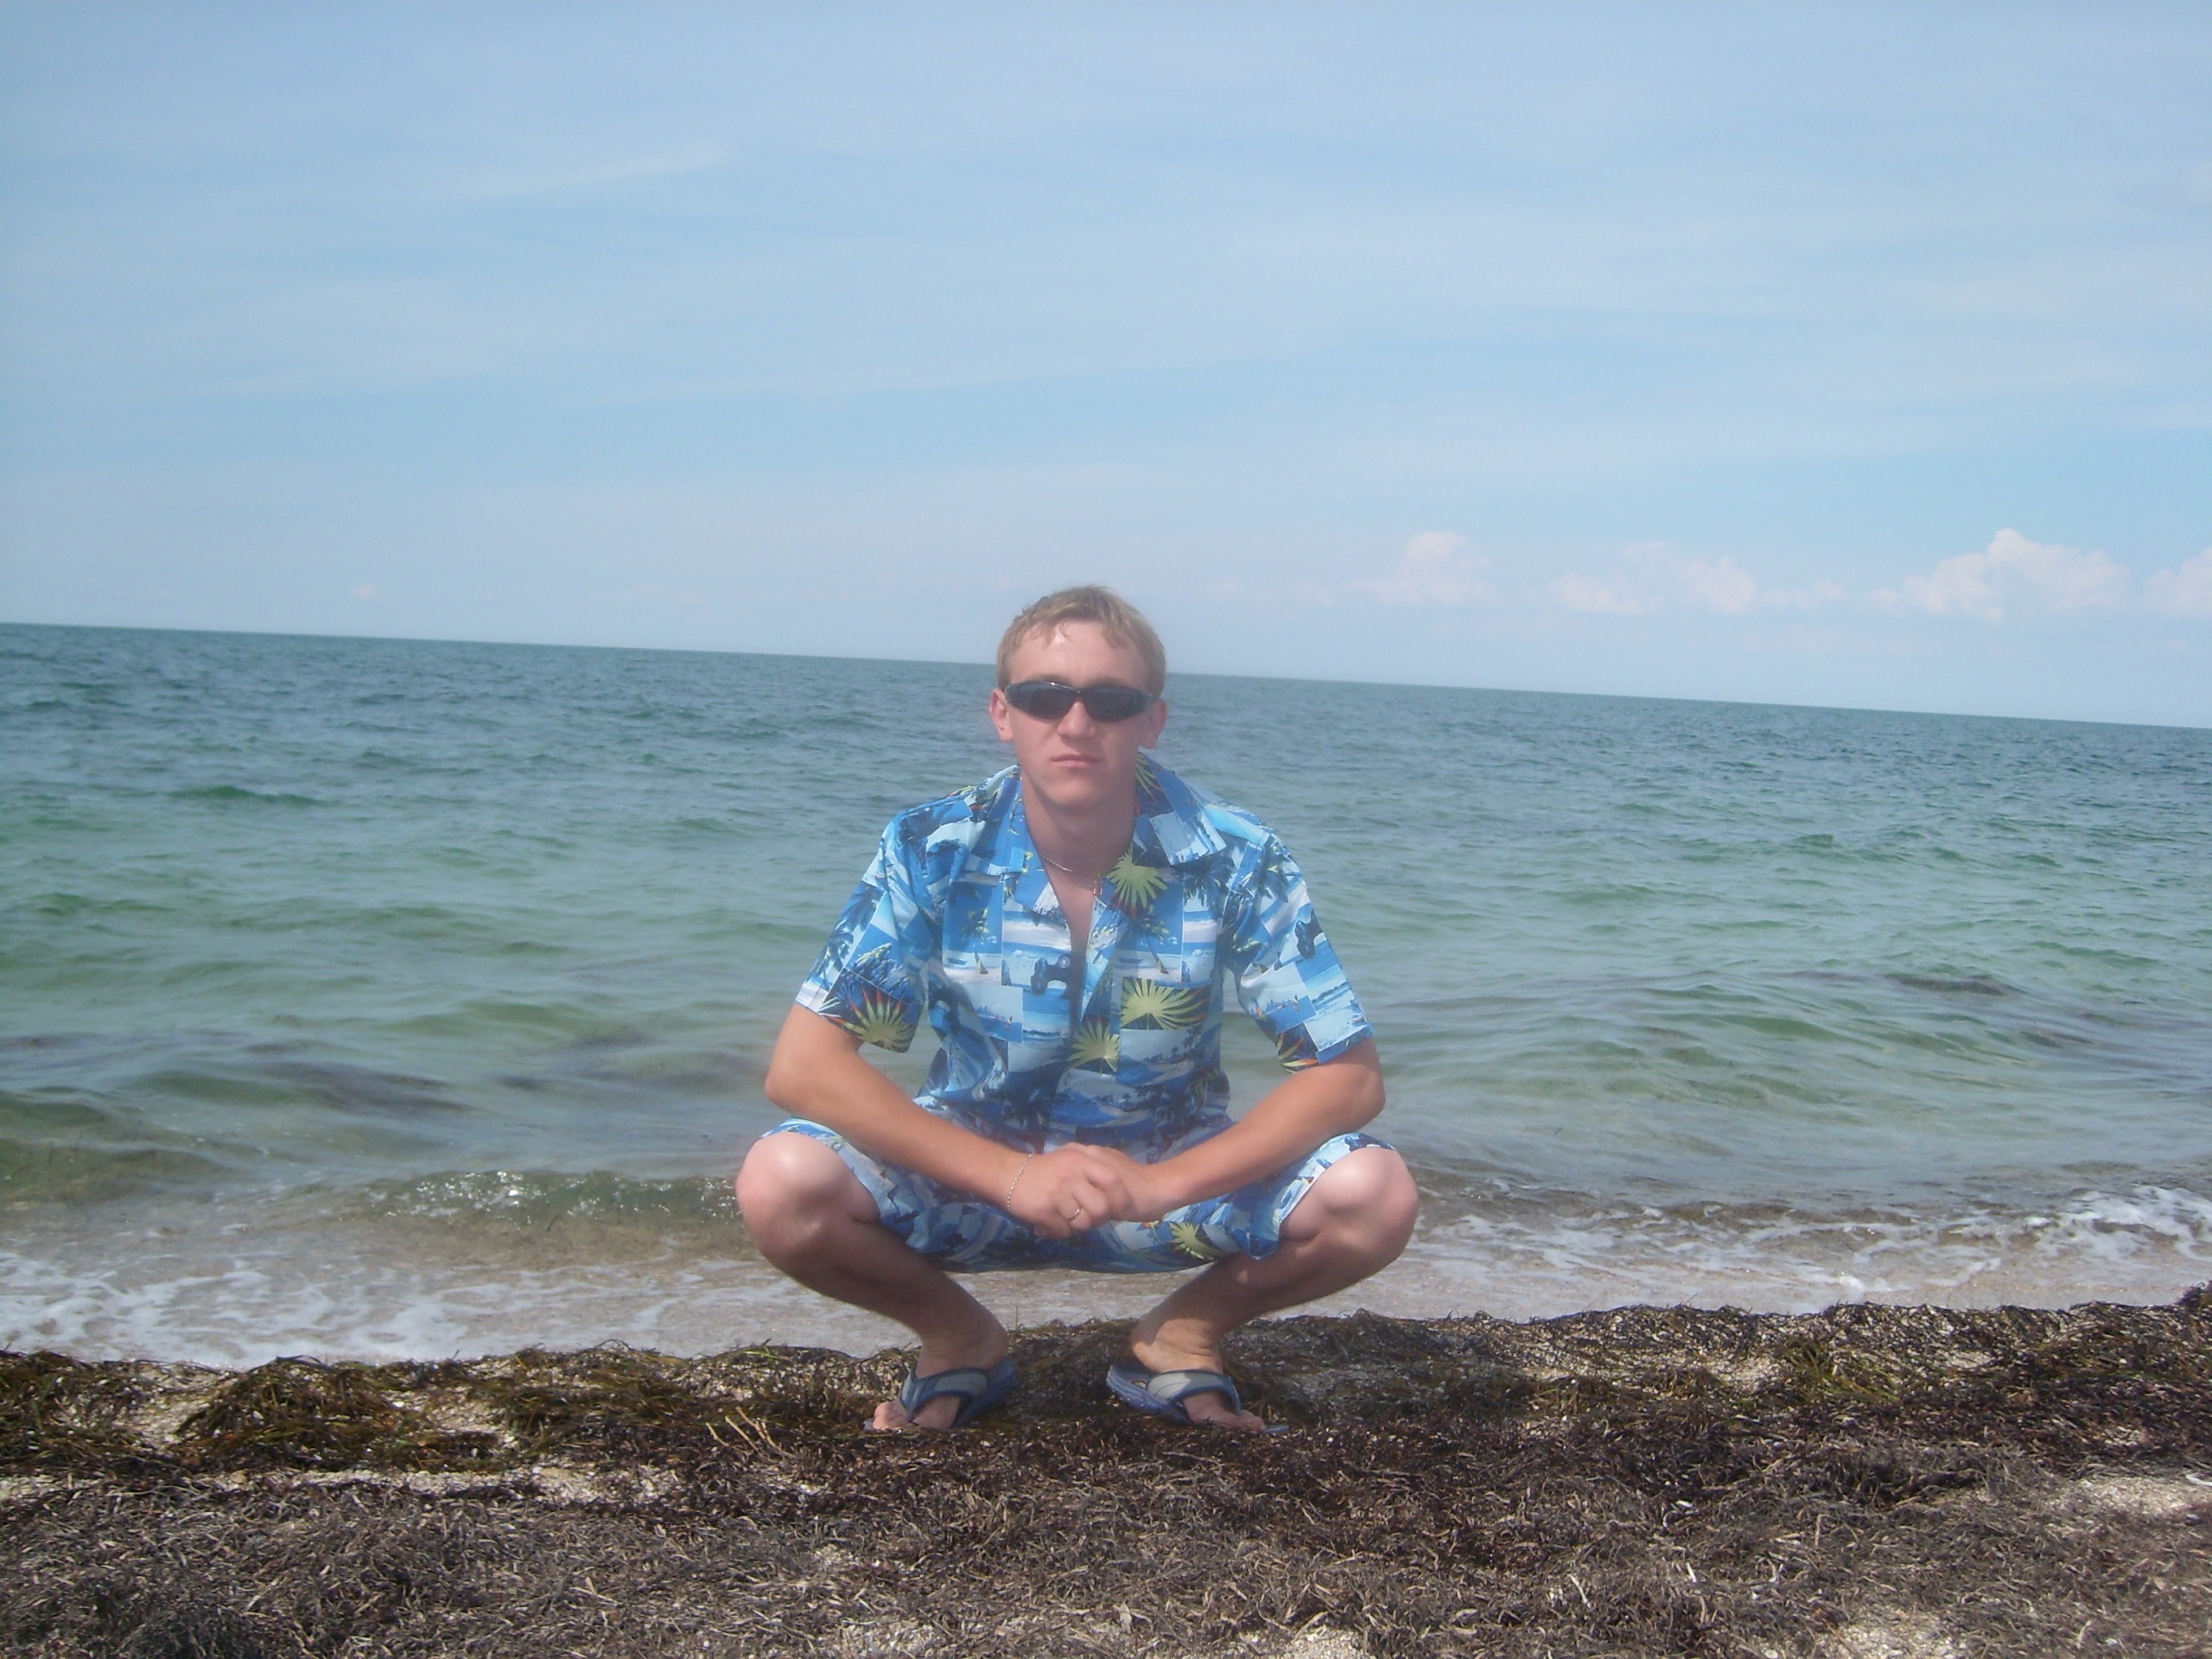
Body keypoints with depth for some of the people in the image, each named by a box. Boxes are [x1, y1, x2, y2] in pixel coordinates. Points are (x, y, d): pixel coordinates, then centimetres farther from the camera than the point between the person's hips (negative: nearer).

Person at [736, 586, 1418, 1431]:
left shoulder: (1233, 861, -16)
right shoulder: (933, 853, -17)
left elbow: (1350, 1075, -16)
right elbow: (801, 1065, -21)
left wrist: (1165, 1184, -30)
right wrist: (1012, 1177, -31)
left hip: (1177, 1172, 0)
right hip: (977, 1164, 0)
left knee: (1374, 1198, -25)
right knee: (782, 1185, -27)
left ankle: (1185, 1332, 6)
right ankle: (959, 1337, 4)